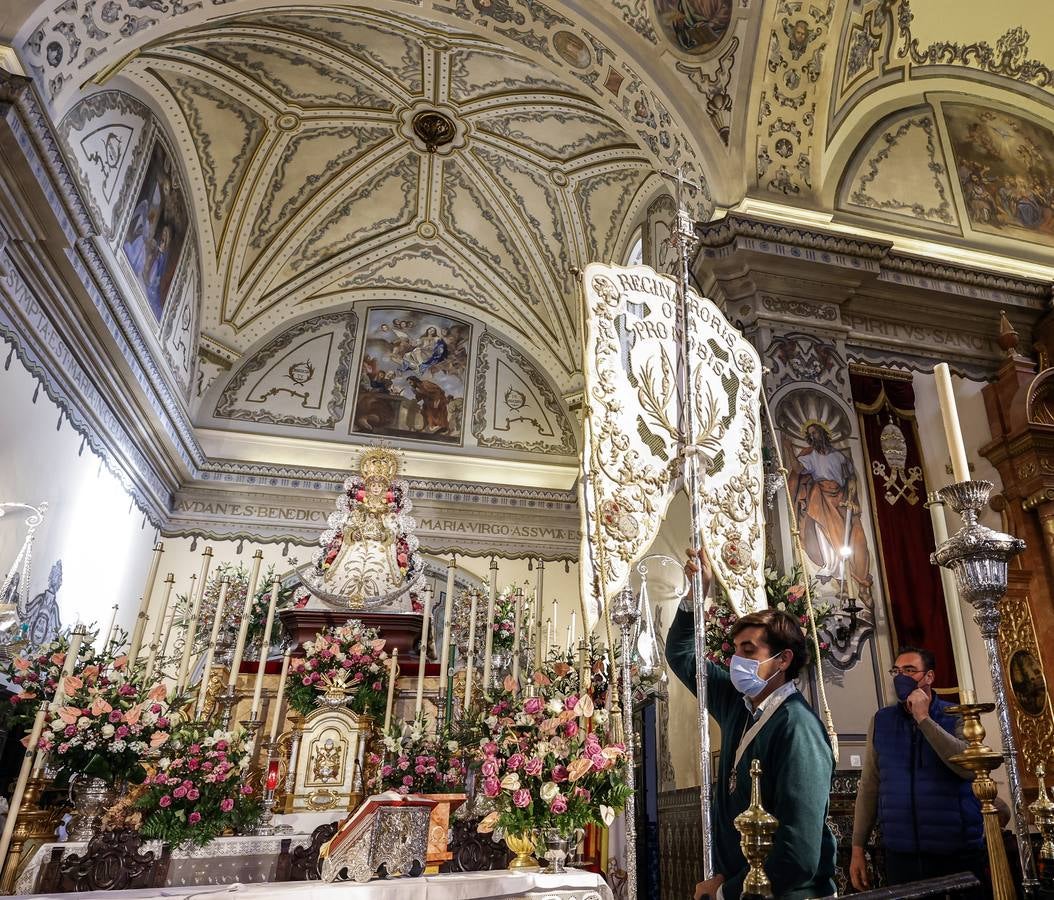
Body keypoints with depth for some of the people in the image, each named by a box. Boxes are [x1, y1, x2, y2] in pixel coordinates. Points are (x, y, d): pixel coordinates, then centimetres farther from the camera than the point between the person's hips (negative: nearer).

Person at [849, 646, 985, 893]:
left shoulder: (956, 716, -2)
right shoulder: (881, 720, 3)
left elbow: (969, 767, -21)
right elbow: (869, 786, 4)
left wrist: (924, 719, -19)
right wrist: (857, 847, 1)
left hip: (958, 853, -2)